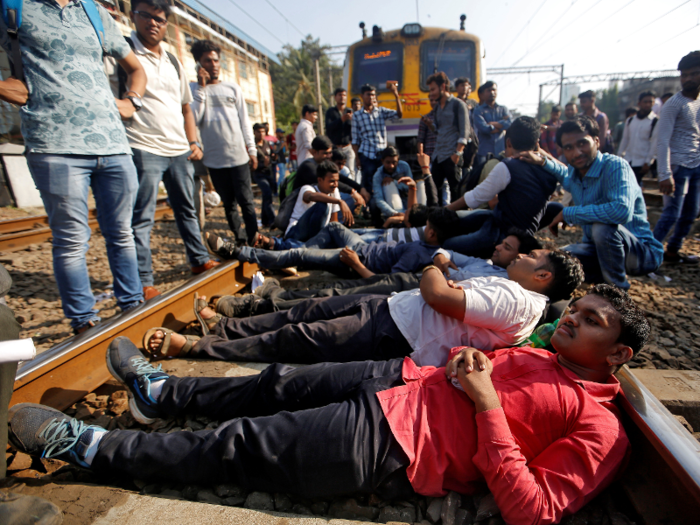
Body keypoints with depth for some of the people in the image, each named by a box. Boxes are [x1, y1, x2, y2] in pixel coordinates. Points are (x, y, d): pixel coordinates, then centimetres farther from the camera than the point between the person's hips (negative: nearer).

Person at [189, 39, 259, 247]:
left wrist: (252, 149, 4)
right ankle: (240, 238, 17)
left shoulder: (233, 88, 11)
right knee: (229, 204, 7)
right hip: (214, 158, 0)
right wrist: (202, 87, -6)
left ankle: (253, 238, 6)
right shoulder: (194, 88, 8)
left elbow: (244, 121, 10)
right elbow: (193, 119, -6)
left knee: (246, 201, -2)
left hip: (238, 156, 0)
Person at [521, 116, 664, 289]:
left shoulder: (615, 166, -22)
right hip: (599, 248, 7)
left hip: (642, 253, -7)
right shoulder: (574, 172, 0)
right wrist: (543, 162, 10)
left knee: (602, 227, -35)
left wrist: (567, 213, -30)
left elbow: (622, 211, -40)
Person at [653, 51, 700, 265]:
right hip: (679, 166, -7)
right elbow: (663, 141, -17)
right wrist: (665, 174, -24)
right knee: (672, 214, -10)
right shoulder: (674, 104, -9)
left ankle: (673, 251, 21)